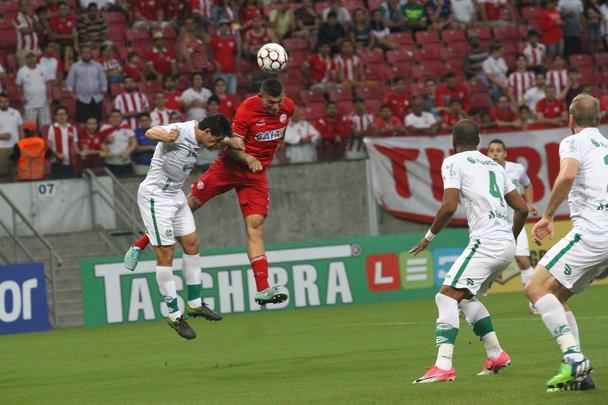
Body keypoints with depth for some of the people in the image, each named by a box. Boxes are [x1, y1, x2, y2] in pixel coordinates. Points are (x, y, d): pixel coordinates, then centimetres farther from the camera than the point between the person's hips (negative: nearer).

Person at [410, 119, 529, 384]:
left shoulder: (453, 163, 1)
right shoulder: (494, 166, 23)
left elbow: (449, 206, -12)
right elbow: (522, 209, 21)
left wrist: (429, 237, 1)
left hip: (486, 240, -8)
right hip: (507, 244, 8)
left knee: (447, 296, -13)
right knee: (466, 297, 24)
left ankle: (443, 366, -28)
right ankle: (496, 354, 23)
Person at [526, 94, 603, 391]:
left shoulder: (573, 142, -1)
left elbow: (567, 175, -22)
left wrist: (548, 216, -12)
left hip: (591, 231, -8)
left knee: (537, 288, -8)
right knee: (555, 295, 16)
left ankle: (574, 358, -20)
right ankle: (579, 373, 7)